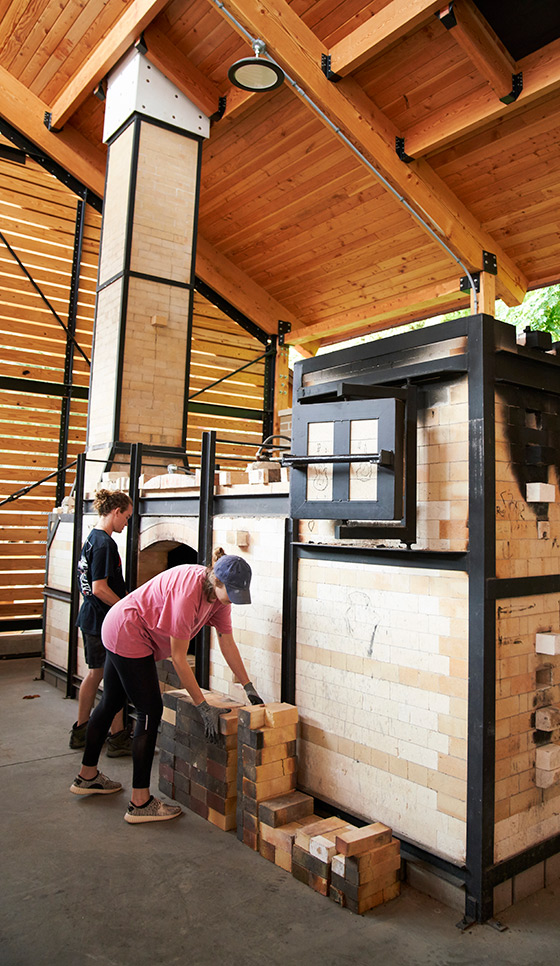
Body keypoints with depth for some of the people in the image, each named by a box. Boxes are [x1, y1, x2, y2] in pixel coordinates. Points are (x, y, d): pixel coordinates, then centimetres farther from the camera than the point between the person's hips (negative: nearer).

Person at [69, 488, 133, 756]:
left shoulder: (92, 539, 10)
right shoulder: (105, 543, -20)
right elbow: (100, 588, -23)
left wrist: (128, 599, 16)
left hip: (90, 618, 10)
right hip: (105, 621, -10)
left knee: (95, 673, 19)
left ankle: (81, 731, 29)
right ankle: (117, 738, 12)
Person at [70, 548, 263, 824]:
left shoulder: (220, 593, -8)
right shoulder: (188, 592, -34)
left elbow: (227, 643, -1)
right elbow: (178, 658, -28)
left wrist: (248, 687, 0)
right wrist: (204, 707, -23)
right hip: (127, 634, -9)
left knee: (110, 702, 20)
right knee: (150, 711, -7)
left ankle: (87, 777, 38)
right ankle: (140, 803, 1)